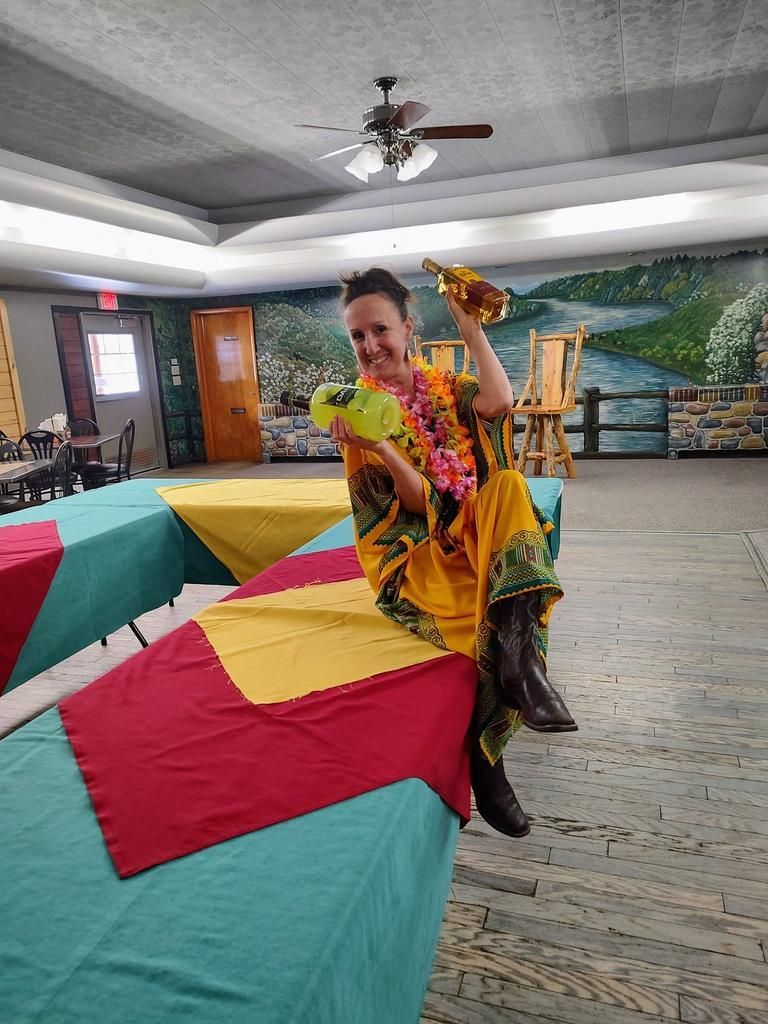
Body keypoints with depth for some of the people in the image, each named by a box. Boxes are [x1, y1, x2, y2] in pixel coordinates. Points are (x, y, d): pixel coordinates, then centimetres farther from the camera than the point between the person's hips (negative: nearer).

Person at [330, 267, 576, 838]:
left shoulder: (445, 387, 8)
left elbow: (499, 404, -16)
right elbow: (420, 502, -12)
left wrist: (471, 327, -9)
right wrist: (378, 449, -29)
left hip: (474, 533, 4)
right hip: (418, 550, -3)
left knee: (510, 484, -26)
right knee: (495, 619, -28)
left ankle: (516, 645, -34)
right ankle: (485, 762, -10)